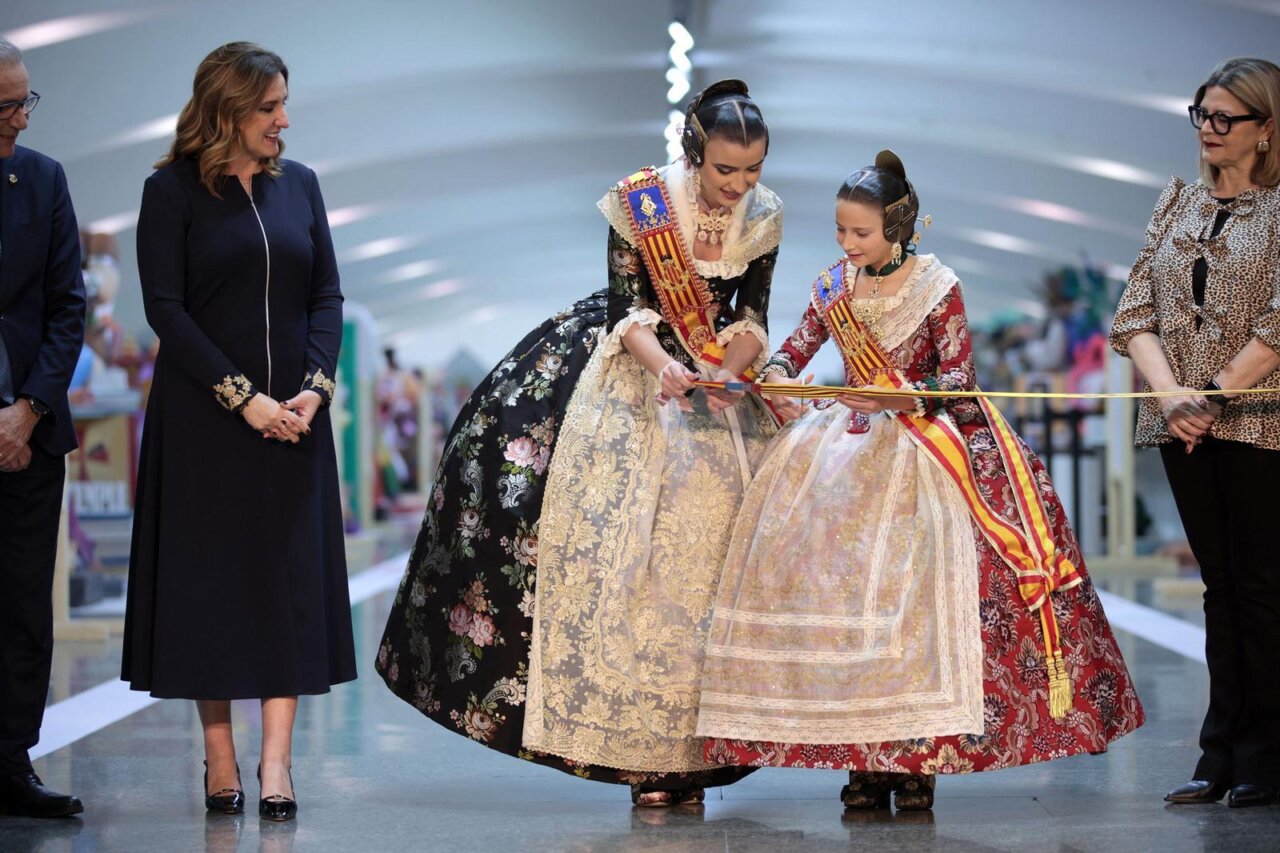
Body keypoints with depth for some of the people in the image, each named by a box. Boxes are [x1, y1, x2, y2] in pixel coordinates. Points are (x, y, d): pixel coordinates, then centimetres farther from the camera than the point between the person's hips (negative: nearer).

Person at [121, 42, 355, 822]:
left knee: (292, 575, -2)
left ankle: (277, 763, -2)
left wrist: (316, 386, -7)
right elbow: (165, 307, -8)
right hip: (204, 414, -3)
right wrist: (241, 397, -14)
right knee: (208, 576, 1)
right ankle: (220, 757, 9)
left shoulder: (299, 185, 9)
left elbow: (327, 295, 9)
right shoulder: (173, 191, -3)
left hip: (293, 414, 4)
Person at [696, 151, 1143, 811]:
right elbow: (792, 352, 10)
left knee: (914, 588, -16)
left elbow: (960, 378, -9)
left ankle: (916, 758, -9)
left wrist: (905, 396, -26)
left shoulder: (937, 286, -5)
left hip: (926, 447, -4)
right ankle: (863, 758, -4)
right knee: (838, 580, -9)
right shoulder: (833, 286, 7)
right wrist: (776, 378, -13)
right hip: (850, 444, 4)